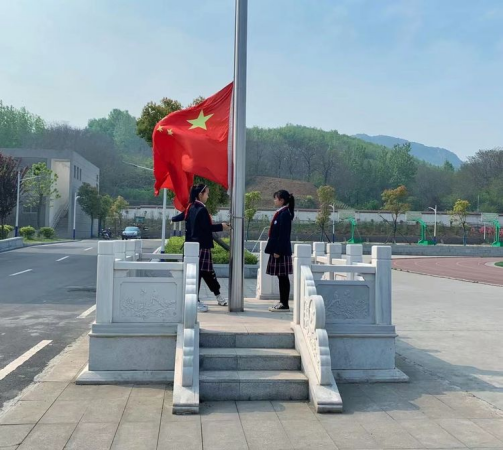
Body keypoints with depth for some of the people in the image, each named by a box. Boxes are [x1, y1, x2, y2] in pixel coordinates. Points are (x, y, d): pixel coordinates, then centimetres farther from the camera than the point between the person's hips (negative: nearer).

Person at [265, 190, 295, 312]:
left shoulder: (285, 214, -14)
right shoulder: (281, 213, 14)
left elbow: (283, 235, -19)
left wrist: (278, 251, -19)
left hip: (281, 251, -9)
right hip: (278, 249, 9)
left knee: (283, 277, -4)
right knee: (281, 278, 12)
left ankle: (285, 305, 1)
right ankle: (282, 302, 18)